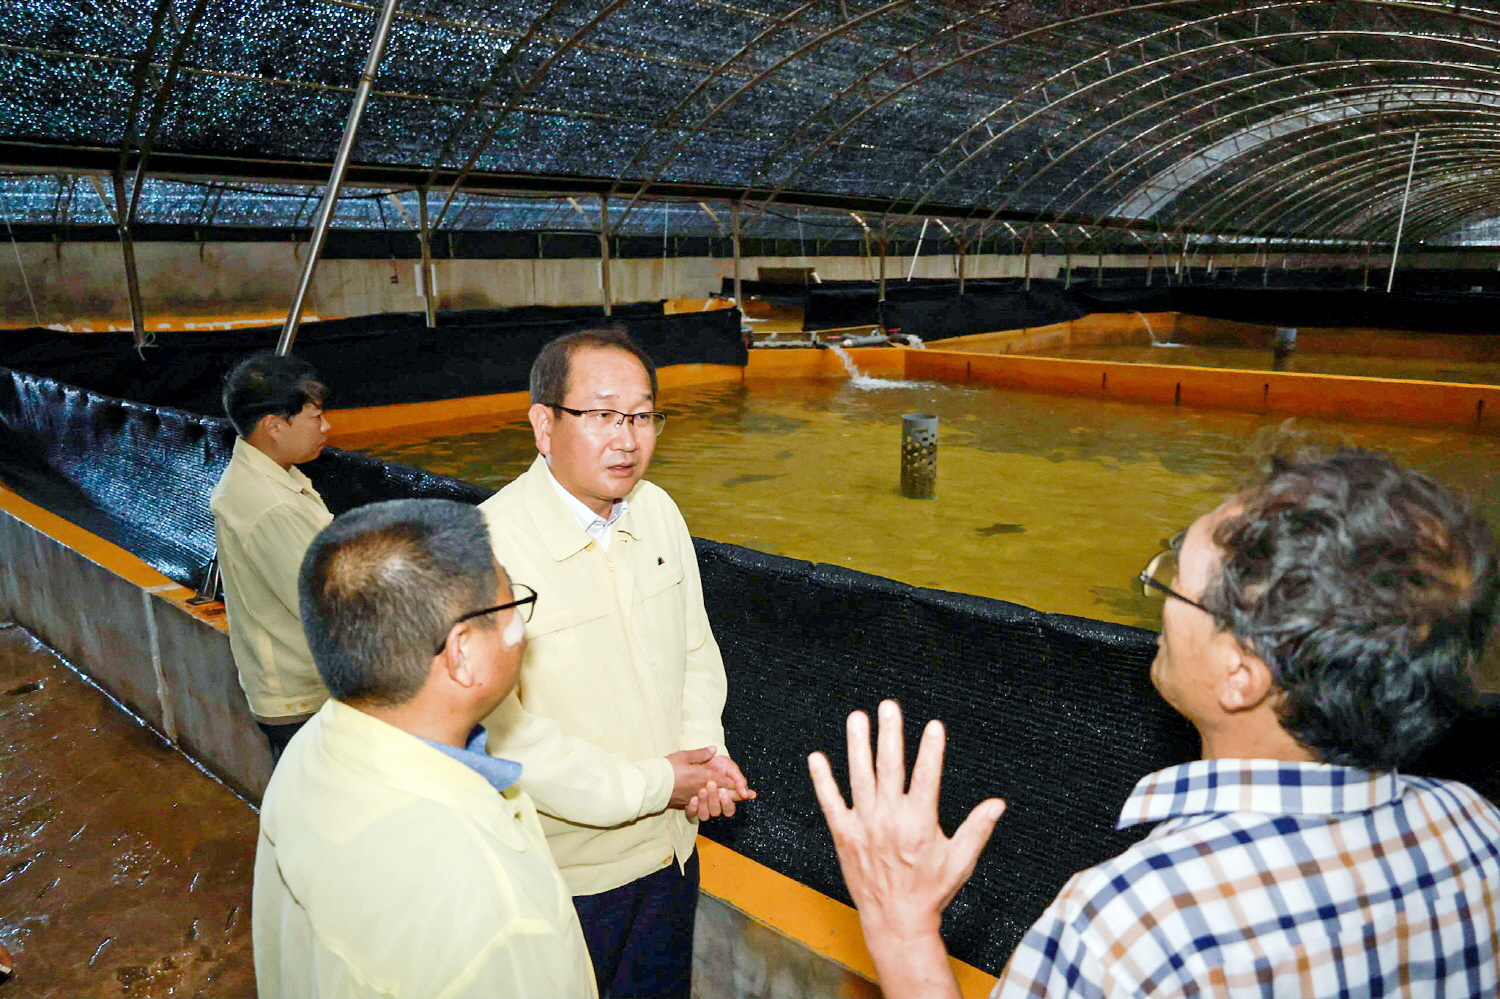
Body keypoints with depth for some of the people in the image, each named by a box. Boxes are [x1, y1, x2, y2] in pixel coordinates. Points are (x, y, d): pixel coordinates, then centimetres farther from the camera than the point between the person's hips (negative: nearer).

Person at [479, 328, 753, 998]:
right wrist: (654, 785, -20)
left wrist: (704, 752, -10)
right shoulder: (489, 548, -26)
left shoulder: (659, 512, -3)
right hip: (566, 875, -6)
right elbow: (501, 736, -26)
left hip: (673, 848, 6)